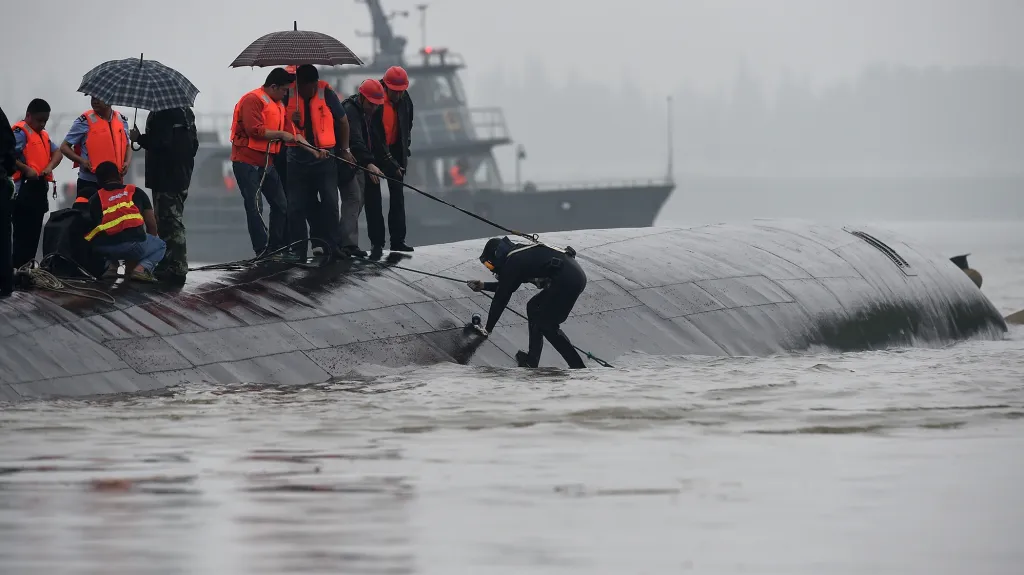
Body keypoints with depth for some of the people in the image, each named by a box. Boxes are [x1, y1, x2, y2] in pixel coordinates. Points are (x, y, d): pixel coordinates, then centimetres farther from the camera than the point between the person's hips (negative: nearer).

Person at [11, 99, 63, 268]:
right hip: (25, 190, -9)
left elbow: (57, 152, 17)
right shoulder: (20, 132, -10)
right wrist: (26, 170, -24)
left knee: (34, 234, 12)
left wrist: (50, 166, -3)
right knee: (23, 234, -10)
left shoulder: (43, 134, 19)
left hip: (39, 189, 9)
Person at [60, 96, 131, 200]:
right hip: (89, 183, -4)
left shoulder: (121, 120, 7)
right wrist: (81, 160, -18)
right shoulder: (85, 121, -7)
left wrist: (127, 162, 0)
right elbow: (64, 147, -2)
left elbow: (127, 146, 21)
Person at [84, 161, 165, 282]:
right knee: (160, 245, 31)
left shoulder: (95, 199, 22)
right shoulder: (136, 192, 20)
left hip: (104, 249, 2)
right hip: (133, 244, -2)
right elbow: (152, 225, 20)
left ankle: (111, 266, 11)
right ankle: (141, 268, 0)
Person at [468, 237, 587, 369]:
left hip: (567, 280, -10)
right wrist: (483, 286, 47)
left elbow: (500, 299, 0)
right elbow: (506, 285, 38)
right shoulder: (518, 256, 21)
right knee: (533, 307, 20)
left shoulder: (512, 264, -6)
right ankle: (532, 359, 24)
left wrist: (487, 328, 10)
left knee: (547, 325, 0)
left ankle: (578, 367, -1)